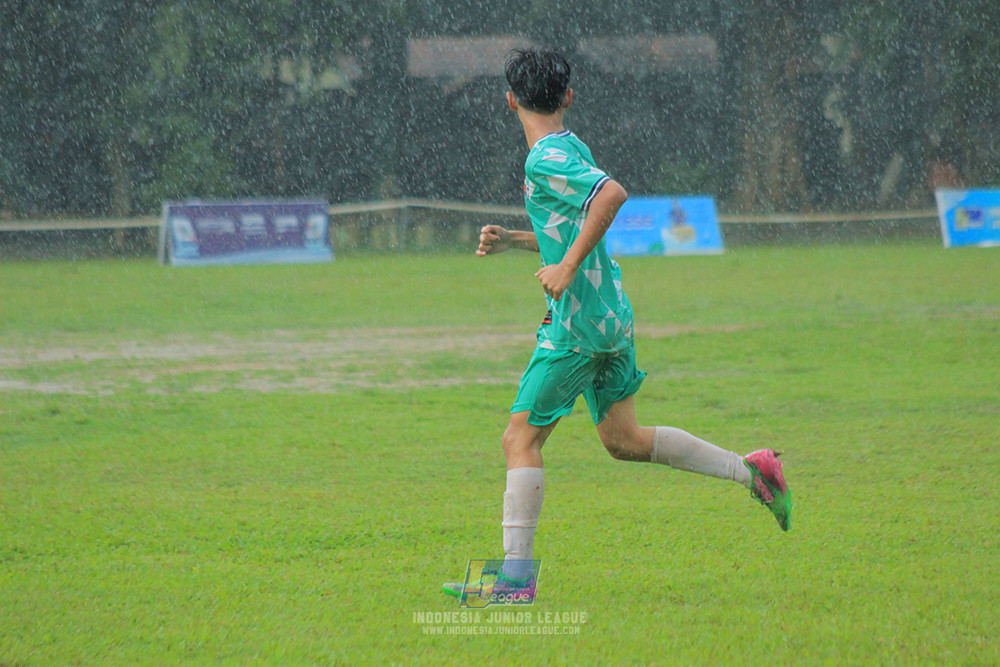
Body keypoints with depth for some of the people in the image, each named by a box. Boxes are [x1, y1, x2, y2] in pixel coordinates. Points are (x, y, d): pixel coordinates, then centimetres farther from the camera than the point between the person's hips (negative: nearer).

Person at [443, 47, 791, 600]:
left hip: (576, 322, -9)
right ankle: (751, 470, 14)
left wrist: (566, 268, -28)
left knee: (521, 439, -4)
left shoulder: (545, 160, -14)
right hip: (612, 316, 9)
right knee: (622, 439, 16)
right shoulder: (572, 149, 14)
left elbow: (613, 194, -30)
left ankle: (516, 572, -4)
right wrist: (511, 241, 17)